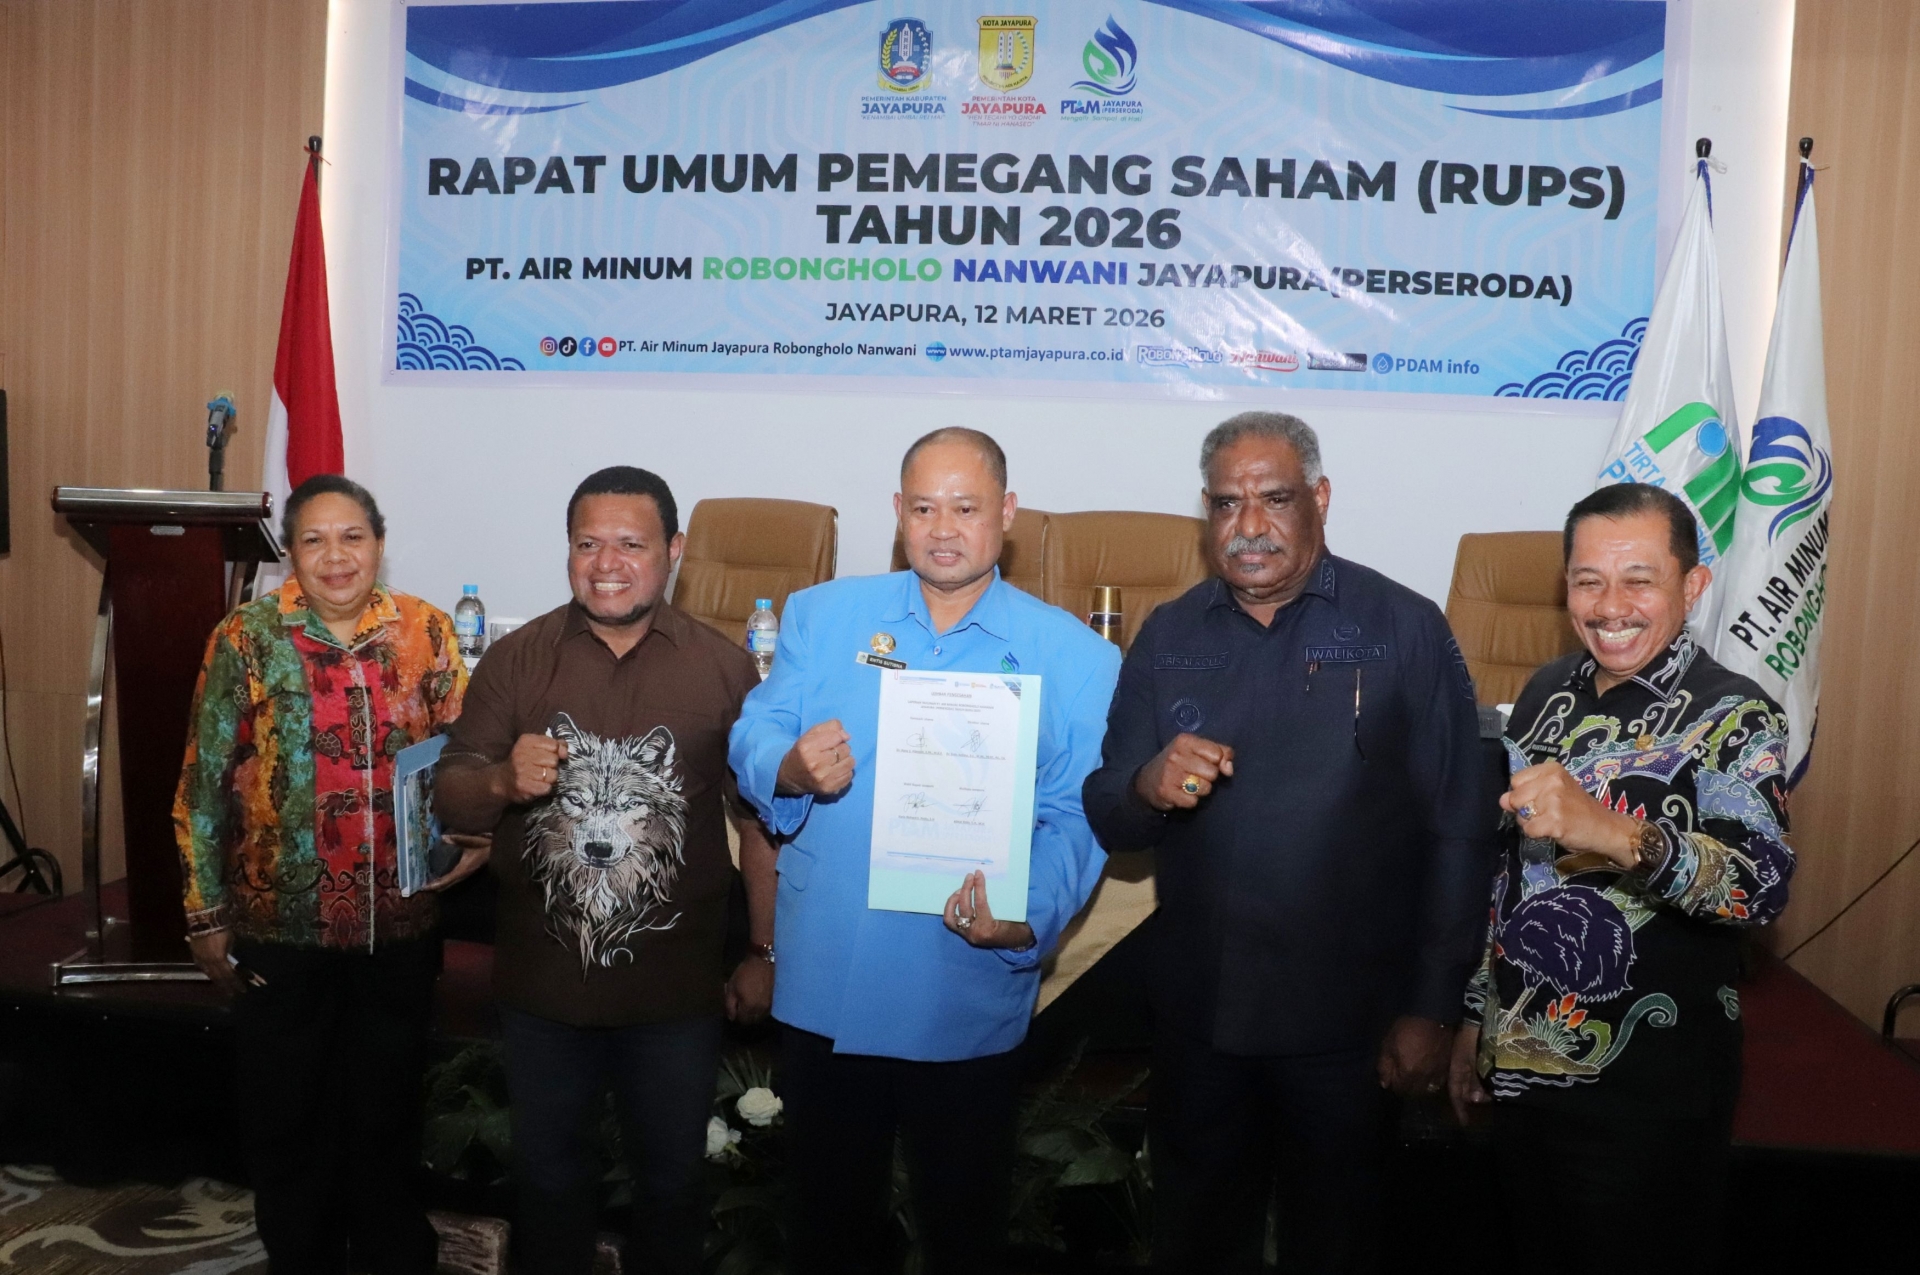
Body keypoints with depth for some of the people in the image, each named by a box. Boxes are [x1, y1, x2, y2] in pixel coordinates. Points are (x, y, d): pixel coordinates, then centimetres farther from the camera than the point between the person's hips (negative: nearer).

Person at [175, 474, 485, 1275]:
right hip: (281, 929, -1)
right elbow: (205, 786, -2)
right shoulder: (246, 639, -6)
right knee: (285, 1119, 15)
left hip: (398, 926, 1)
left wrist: (474, 833, -15)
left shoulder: (426, 631, -2)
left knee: (386, 1114, 16)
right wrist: (207, 915, -1)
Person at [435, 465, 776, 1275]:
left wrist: (765, 953, -1)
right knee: (546, 1173, 22)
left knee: (671, 1176, 20)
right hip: (542, 986, 1)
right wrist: (503, 782, -26)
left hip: (677, 991, -1)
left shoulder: (725, 669, -8)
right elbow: (450, 804, -4)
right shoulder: (515, 660, -5)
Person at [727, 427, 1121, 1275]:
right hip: (826, 982, 2)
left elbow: (1076, 818, -10)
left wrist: (1029, 920, -26)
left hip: (969, 999, -1)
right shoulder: (822, 616, 3)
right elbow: (751, 743, 0)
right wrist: (792, 767, -22)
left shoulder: (1072, 655, -4)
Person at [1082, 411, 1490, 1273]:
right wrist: (1149, 787, -19)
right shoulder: (1167, 637, 3)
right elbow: (1107, 820, 4)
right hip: (1196, 1014, 3)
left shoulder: (1405, 630, -7)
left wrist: (1432, 1009, -9)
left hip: (1348, 1021, -3)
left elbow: (1457, 836, -7)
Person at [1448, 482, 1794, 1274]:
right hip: (1520, 1071, 6)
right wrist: (1476, 1015, 14)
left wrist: (1613, 834, -47)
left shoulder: (1733, 719, -13)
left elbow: (1764, 883, -30)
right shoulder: (1550, 693, 5)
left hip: (1648, 1096, -6)